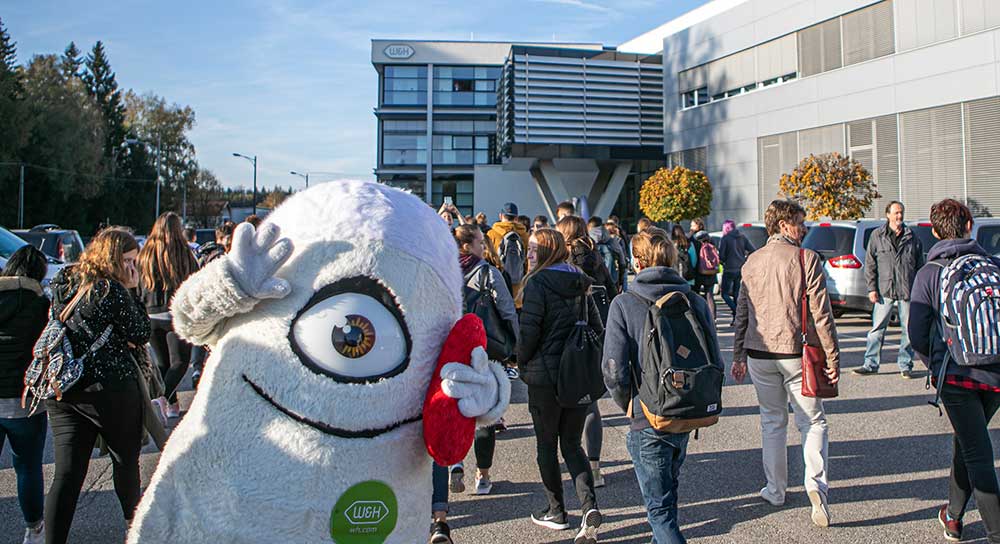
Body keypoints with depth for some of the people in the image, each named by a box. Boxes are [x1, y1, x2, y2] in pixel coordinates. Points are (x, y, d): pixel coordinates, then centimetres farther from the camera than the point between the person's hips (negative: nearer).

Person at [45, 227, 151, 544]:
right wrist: (131, 292, -4)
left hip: (60, 388, 6)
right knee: (126, 459, 16)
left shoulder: (62, 284, 8)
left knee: (67, 473, 4)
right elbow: (141, 334, -8)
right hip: (109, 389, -6)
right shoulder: (111, 290, -14)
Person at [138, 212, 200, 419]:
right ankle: (163, 398, -18)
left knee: (163, 362, 17)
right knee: (180, 361, 3)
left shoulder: (144, 255, 3)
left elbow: (137, 289, 7)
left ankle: (172, 404, 21)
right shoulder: (186, 256, -8)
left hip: (151, 316, 4)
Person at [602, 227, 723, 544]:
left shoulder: (623, 305, -13)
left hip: (647, 422, -5)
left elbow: (614, 372, -17)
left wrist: (628, 405, 1)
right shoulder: (695, 301, -1)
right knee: (667, 493, 27)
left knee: (660, 509, 6)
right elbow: (715, 363, 1)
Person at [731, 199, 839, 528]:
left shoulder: (752, 263, 7)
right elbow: (821, 312, -11)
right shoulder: (806, 259, -7)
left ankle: (775, 491, 22)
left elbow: (742, 313, 10)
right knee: (813, 421, 7)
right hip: (797, 353, -4)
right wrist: (833, 356, -6)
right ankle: (816, 483, -12)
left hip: (760, 355, 4)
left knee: (772, 421, 16)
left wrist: (738, 356, 16)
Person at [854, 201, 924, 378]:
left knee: (908, 331, 6)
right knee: (877, 329, 1)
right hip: (884, 291, -1)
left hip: (908, 292, 1)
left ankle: (905, 365, 17)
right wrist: (872, 288, -3)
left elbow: (920, 266, 11)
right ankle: (871, 364, 9)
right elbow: (870, 264, 4)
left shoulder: (912, 237, 7)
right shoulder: (877, 236, 4)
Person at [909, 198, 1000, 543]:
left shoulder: (929, 273, -4)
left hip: (956, 375, -3)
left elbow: (917, 334, -4)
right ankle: (953, 516, 33)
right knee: (968, 442, 20)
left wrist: (936, 366, 12)